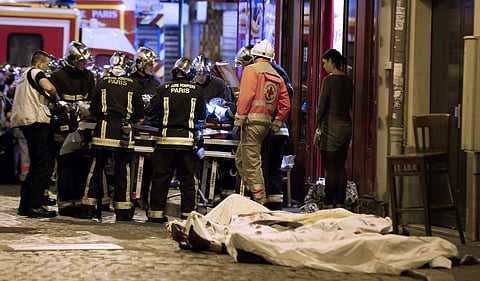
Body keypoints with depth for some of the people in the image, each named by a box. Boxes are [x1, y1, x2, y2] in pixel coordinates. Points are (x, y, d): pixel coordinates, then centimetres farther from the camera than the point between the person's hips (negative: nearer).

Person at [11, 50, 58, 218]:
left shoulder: (25, 76, 27)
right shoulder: (35, 72, -3)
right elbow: (48, 87, -22)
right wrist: (55, 97, -3)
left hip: (24, 121, 10)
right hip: (36, 120, -10)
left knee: (36, 165, 16)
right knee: (45, 165, -10)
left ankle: (25, 205, 15)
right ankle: (35, 206, -14)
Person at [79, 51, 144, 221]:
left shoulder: (102, 83, 4)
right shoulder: (133, 86, 2)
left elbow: (93, 111, 6)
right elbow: (139, 115, 5)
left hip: (103, 131, 1)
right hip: (124, 133, -1)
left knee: (96, 169, 6)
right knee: (122, 171, 5)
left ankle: (88, 208, 7)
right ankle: (122, 211, 5)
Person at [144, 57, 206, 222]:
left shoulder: (163, 89, 0)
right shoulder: (197, 91, 0)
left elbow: (149, 112, -1)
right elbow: (202, 116, 7)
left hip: (166, 138, 0)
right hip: (187, 139, 0)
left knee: (161, 176, 6)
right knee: (187, 178, 7)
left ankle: (156, 212, 7)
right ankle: (187, 213, 7)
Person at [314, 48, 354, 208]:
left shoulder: (329, 80, -11)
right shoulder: (348, 81, 10)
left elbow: (322, 106, -12)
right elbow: (351, 106, 14)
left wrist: (317, 129, -7)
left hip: (331, 125, -7)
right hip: (346, 125, 7)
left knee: (330, 168, -5)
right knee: (341, 167, 9)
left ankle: (329, 204, -4)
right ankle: (340, 202, 10)